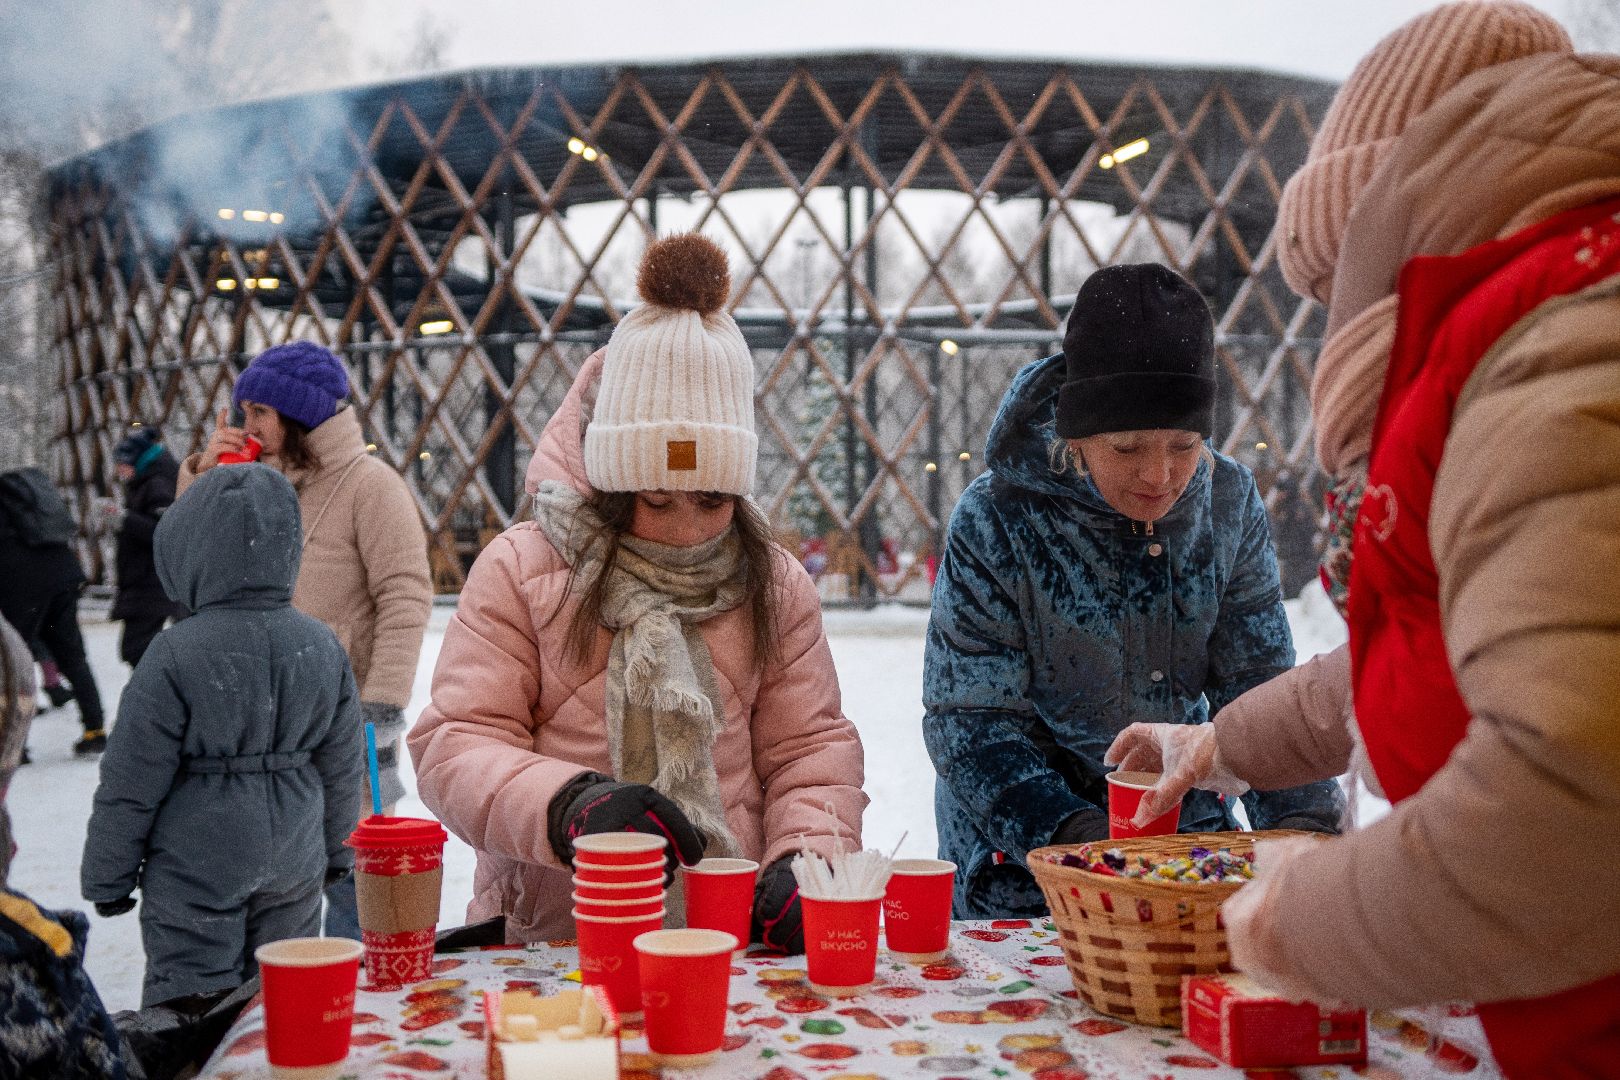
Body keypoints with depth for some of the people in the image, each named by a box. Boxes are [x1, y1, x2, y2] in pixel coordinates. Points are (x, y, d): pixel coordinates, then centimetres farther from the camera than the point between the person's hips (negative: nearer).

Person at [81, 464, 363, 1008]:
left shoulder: (174, 655, -18)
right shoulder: (322, 645, -3)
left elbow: (130, 784, -11)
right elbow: (342, 764, 7)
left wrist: (106, 877, 3)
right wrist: (337, 849, 21)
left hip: (197, 870, -4)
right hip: (294, 864, 5)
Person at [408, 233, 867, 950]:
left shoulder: (773, 583, 11)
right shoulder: (519, 569, 2)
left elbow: (810, 743, 11)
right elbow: (455, 743, -3)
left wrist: (808, 855, -9)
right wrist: (569, 806, -22)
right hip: (547, 939, -2)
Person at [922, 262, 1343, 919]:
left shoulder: (1228, 501, -4)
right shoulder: (995, 522, -17)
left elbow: (1259, 684, 2)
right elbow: (971, 724, -14)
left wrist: (1302, 815, -13)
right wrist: (1072, 831, -29)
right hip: (1024, 853, -3)